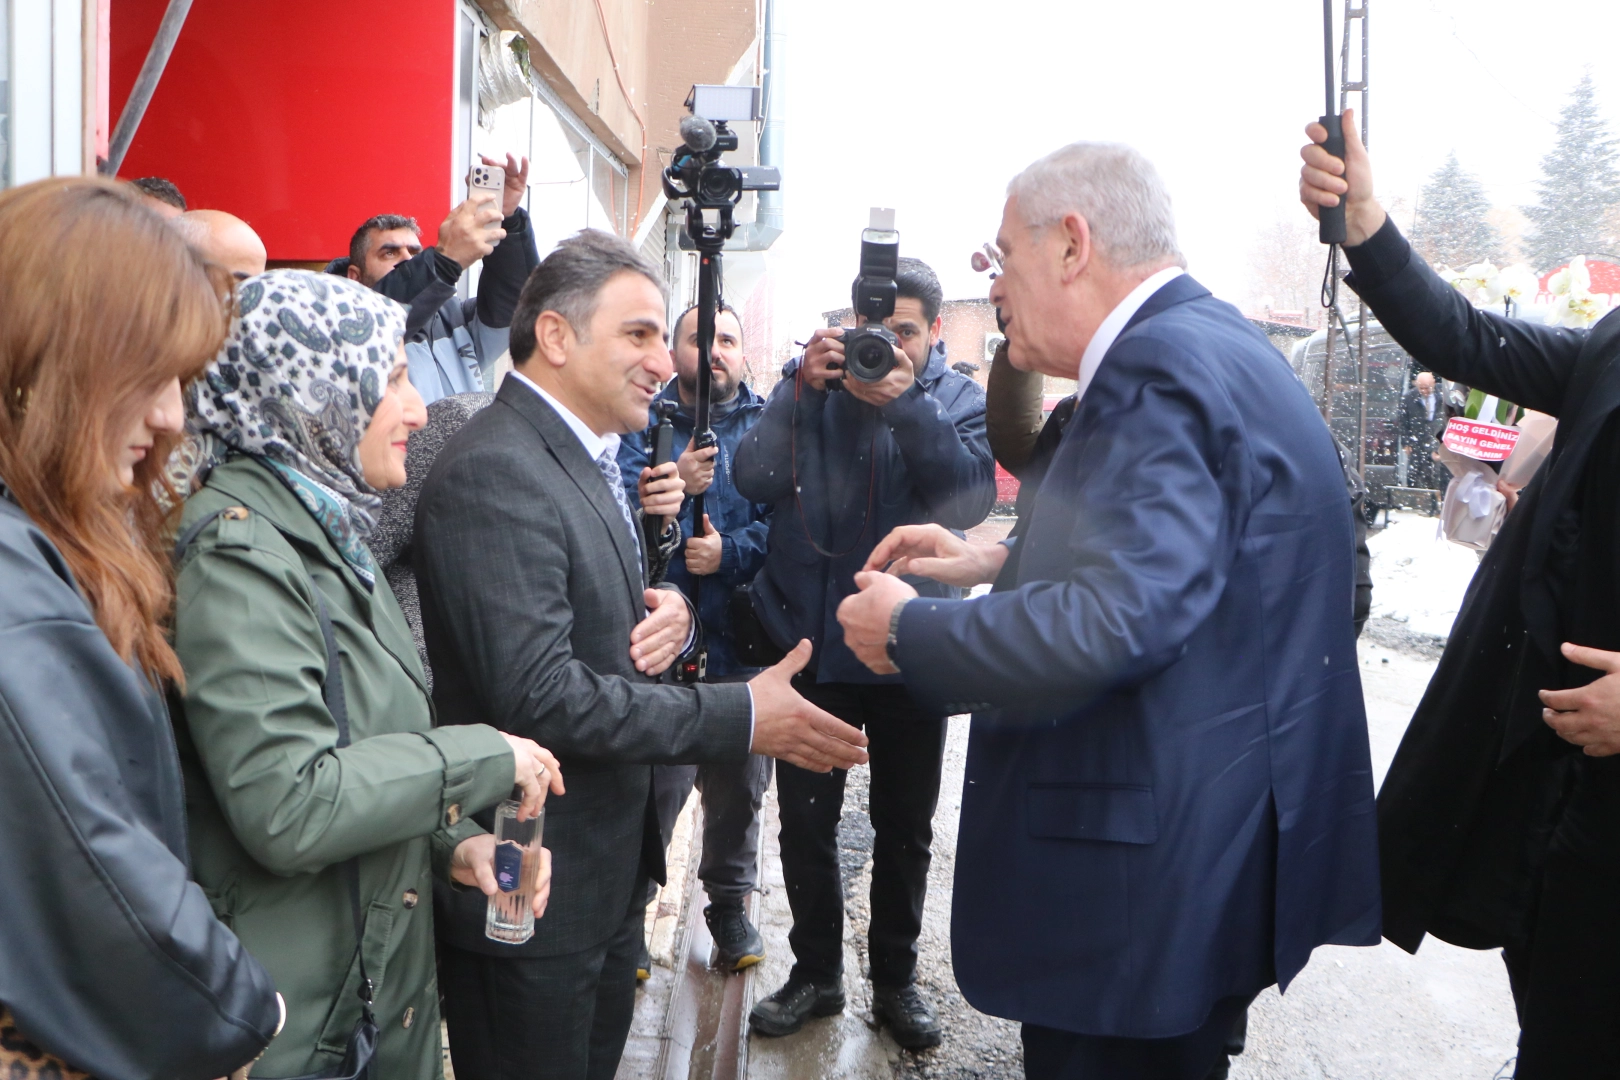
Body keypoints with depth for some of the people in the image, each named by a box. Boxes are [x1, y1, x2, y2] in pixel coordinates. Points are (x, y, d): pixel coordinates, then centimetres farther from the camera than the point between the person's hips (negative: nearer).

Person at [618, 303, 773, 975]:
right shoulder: (644, 422, 5)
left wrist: (730, 552, -17)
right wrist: (671, 484, -24)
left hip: (742, 638, 2)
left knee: (740, 782, 13)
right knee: (652, 784, 0)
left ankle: (729, 904, 32)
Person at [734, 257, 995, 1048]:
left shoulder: (960, 400, -2)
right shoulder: (812, 381, 0)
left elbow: (970, 501, -20)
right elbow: (756, 480, -14)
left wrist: (907, 404, -28)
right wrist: (803, 388, -24)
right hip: (810, 644, 1)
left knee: (905, 827, 13)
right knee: (804, 821, 10)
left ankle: (896, 977, 32)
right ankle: (816, 971, 30)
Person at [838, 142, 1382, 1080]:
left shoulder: (1161, 367, -22)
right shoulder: (1213, 344, 10)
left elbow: (1114, 622, -33)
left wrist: (908, 629, -19)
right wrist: (1001, 561, 11)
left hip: (1151, 874, -10)